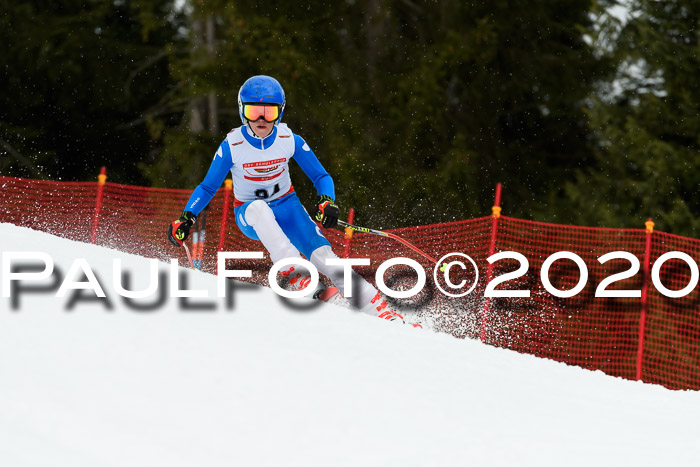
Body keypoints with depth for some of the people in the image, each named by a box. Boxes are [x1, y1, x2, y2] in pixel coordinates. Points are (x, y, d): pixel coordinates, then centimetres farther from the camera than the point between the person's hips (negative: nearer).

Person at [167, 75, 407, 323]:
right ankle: (296, 276, -42)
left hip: (286, 207, 1)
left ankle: (380, 309, -21)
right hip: (251, 217, -1)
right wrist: (187, 218, -19)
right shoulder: (232, 146, -16)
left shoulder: (289, 140, -13)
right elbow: (207, 187, -6)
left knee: (321, 254, -21)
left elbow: (321, 176, -4)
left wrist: (327, 201, -24)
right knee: (259, 208, -39)